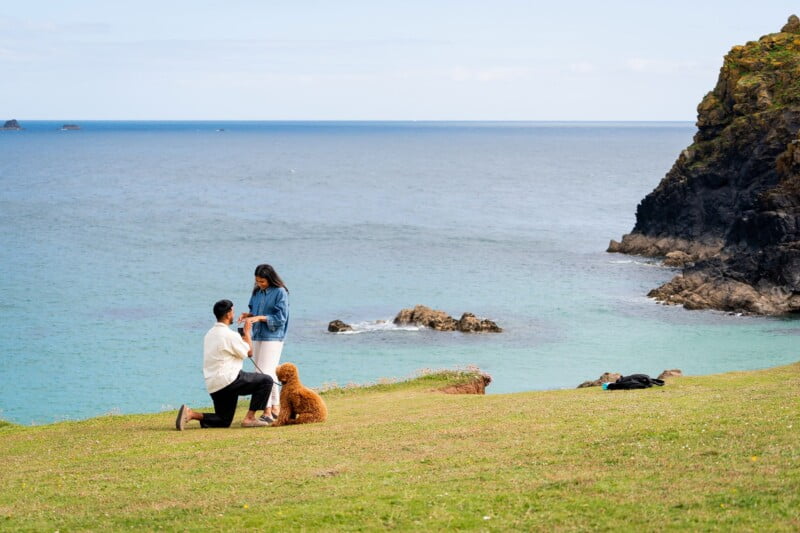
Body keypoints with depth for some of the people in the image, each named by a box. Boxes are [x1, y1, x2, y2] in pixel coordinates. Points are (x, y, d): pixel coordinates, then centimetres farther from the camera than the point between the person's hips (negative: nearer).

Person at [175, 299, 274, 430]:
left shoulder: (210, 334, 15)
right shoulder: (229, 335, -12)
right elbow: (249, 352, -1)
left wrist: (242, 338, 30)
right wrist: (247, 333, 13)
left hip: (213, 387, 8)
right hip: (228, 380, -8)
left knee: (223, 421, 16)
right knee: (266, 381, -1)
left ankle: (190, 414, -4)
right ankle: (249, 418, -4)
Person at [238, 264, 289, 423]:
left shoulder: (280, 293, -10)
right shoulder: (257, 292, 9)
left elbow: (281, 318, -13)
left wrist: (260, 318, -20)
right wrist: (248, 315, -3)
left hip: (272, 338, -7)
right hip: (257, 336, 7)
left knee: (265, 373, -12)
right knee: (269, 374, 10)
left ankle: (268, 411, -11)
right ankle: (276, 408, 17)